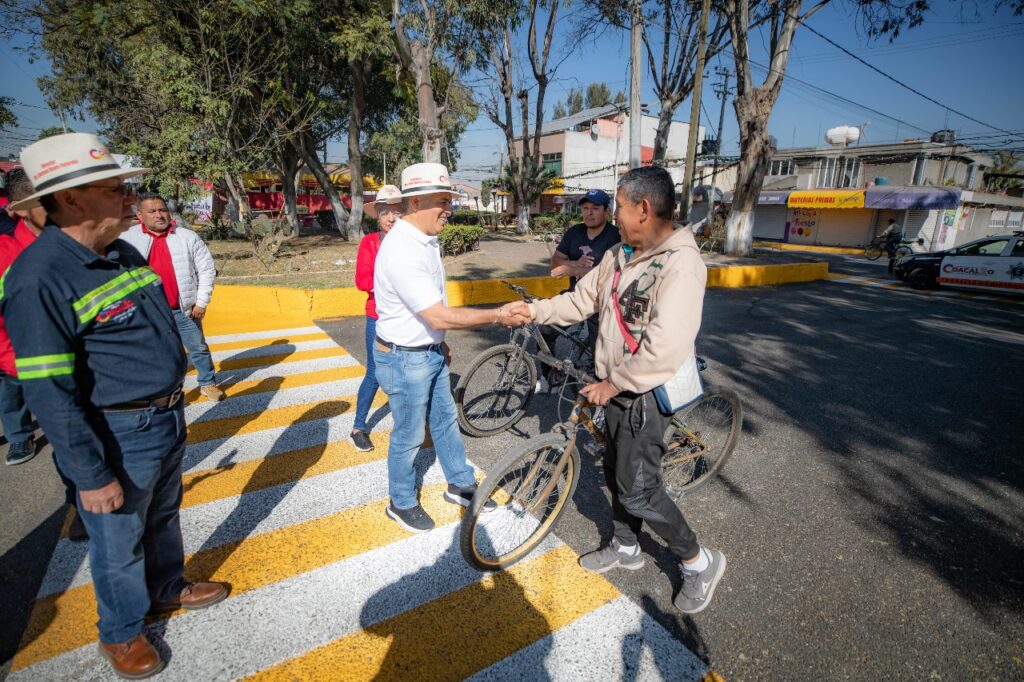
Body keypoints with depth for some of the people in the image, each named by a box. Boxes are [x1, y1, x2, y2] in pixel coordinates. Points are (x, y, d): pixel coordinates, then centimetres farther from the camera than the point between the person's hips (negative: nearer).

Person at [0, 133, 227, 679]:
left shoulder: (125, 253, 3)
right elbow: (49, 394, -22)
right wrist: (92, 477, -18)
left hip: (166, 420, 8)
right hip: (118, 437, -7)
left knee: (163, 517, 27)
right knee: (119, 542, 15)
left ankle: (168, 588, 51)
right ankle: (120, 633, 41)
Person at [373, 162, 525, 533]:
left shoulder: (425, 240, 4)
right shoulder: (402, 251, -28)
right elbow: (440, 316, -30)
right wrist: (497, 315, -23)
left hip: (430, 352, 9)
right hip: (405, 359, -9)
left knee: (445, 419, 21)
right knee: (409, 436, 9)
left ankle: (461, 484, 40)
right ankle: (402, 503, 32)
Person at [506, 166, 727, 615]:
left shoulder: (681, 264, -23)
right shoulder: (620, 256, 4)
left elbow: (665, 350, -29)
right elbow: (582, 300, 11)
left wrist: (612, 384, -20)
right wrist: (534, 310, 2)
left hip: (645, 393, -8)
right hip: (615, 386, 8)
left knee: (638, 491, 0)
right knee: (616, 473, 20)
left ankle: (699, 561, 24)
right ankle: (626, 548, 42)